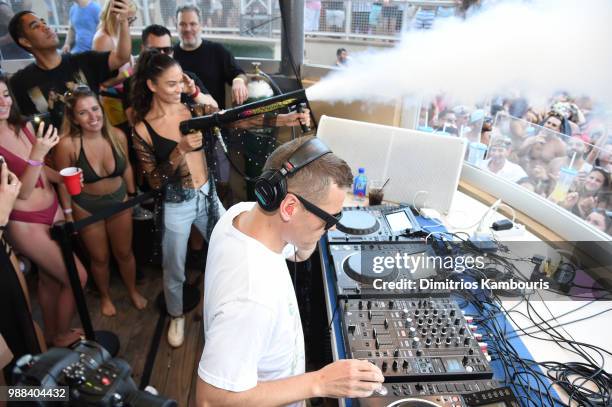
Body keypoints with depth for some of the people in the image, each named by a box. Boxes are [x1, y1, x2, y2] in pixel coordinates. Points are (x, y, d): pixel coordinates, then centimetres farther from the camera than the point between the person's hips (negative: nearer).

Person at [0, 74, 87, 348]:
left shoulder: (25, 127, 0)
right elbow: (23, 192, -22)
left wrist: (63, 177, -7)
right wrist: (37, 155, -35)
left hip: (53, 211, 6)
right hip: (26, 223, -6)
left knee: (50, 278, 19)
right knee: (77, 278, 3)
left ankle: (51, 335, 41)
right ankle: (63, 336, 28)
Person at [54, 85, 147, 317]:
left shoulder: (117, 136, -16)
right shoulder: (67, 144, -24)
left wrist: (132, 195, 10)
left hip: (119, 201, 2)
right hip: (86, 207, -2)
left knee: (124, 252, 17)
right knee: (100, 257, 15)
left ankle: (133, 291, 44)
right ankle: (105, 296, 44)